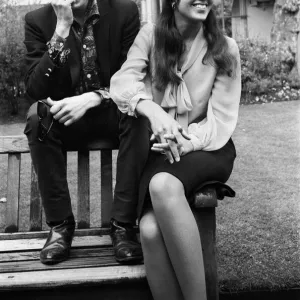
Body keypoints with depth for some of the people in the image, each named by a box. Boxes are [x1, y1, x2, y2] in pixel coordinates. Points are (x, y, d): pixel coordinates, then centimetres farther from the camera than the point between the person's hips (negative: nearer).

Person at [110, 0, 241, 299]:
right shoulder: (151, 35, 4)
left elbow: (222, 118, -4)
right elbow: (122, 81, -10)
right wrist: (152, 110, -31)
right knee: (150, 230, -30)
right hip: (159, 150, 1)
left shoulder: (225, 48, 1)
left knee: (163, 185, -37)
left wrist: (187, 143, -23)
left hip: (207, 148, -1)